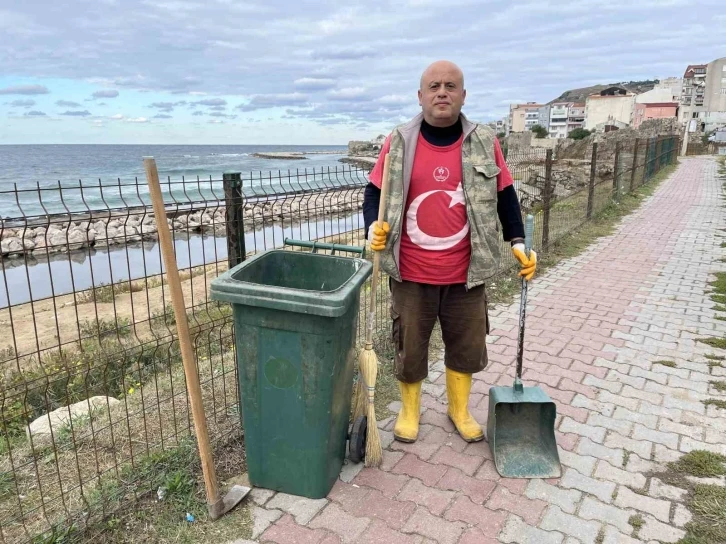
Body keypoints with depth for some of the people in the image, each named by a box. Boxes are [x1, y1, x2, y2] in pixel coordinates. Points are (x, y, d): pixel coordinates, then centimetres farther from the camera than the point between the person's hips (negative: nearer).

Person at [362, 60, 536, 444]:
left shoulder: (485, 143, 0)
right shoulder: (398, 142, -3)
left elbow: (504, 195, 8)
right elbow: (375, 192, 2)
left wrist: (518, 243, 3)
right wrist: (373, 226, -16)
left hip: (466, 273, 2)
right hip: (411, 273, -1)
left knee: (467, 345, 15)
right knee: (409, 347, 12)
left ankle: (459, 409, 40)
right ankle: (409, 410, 36)